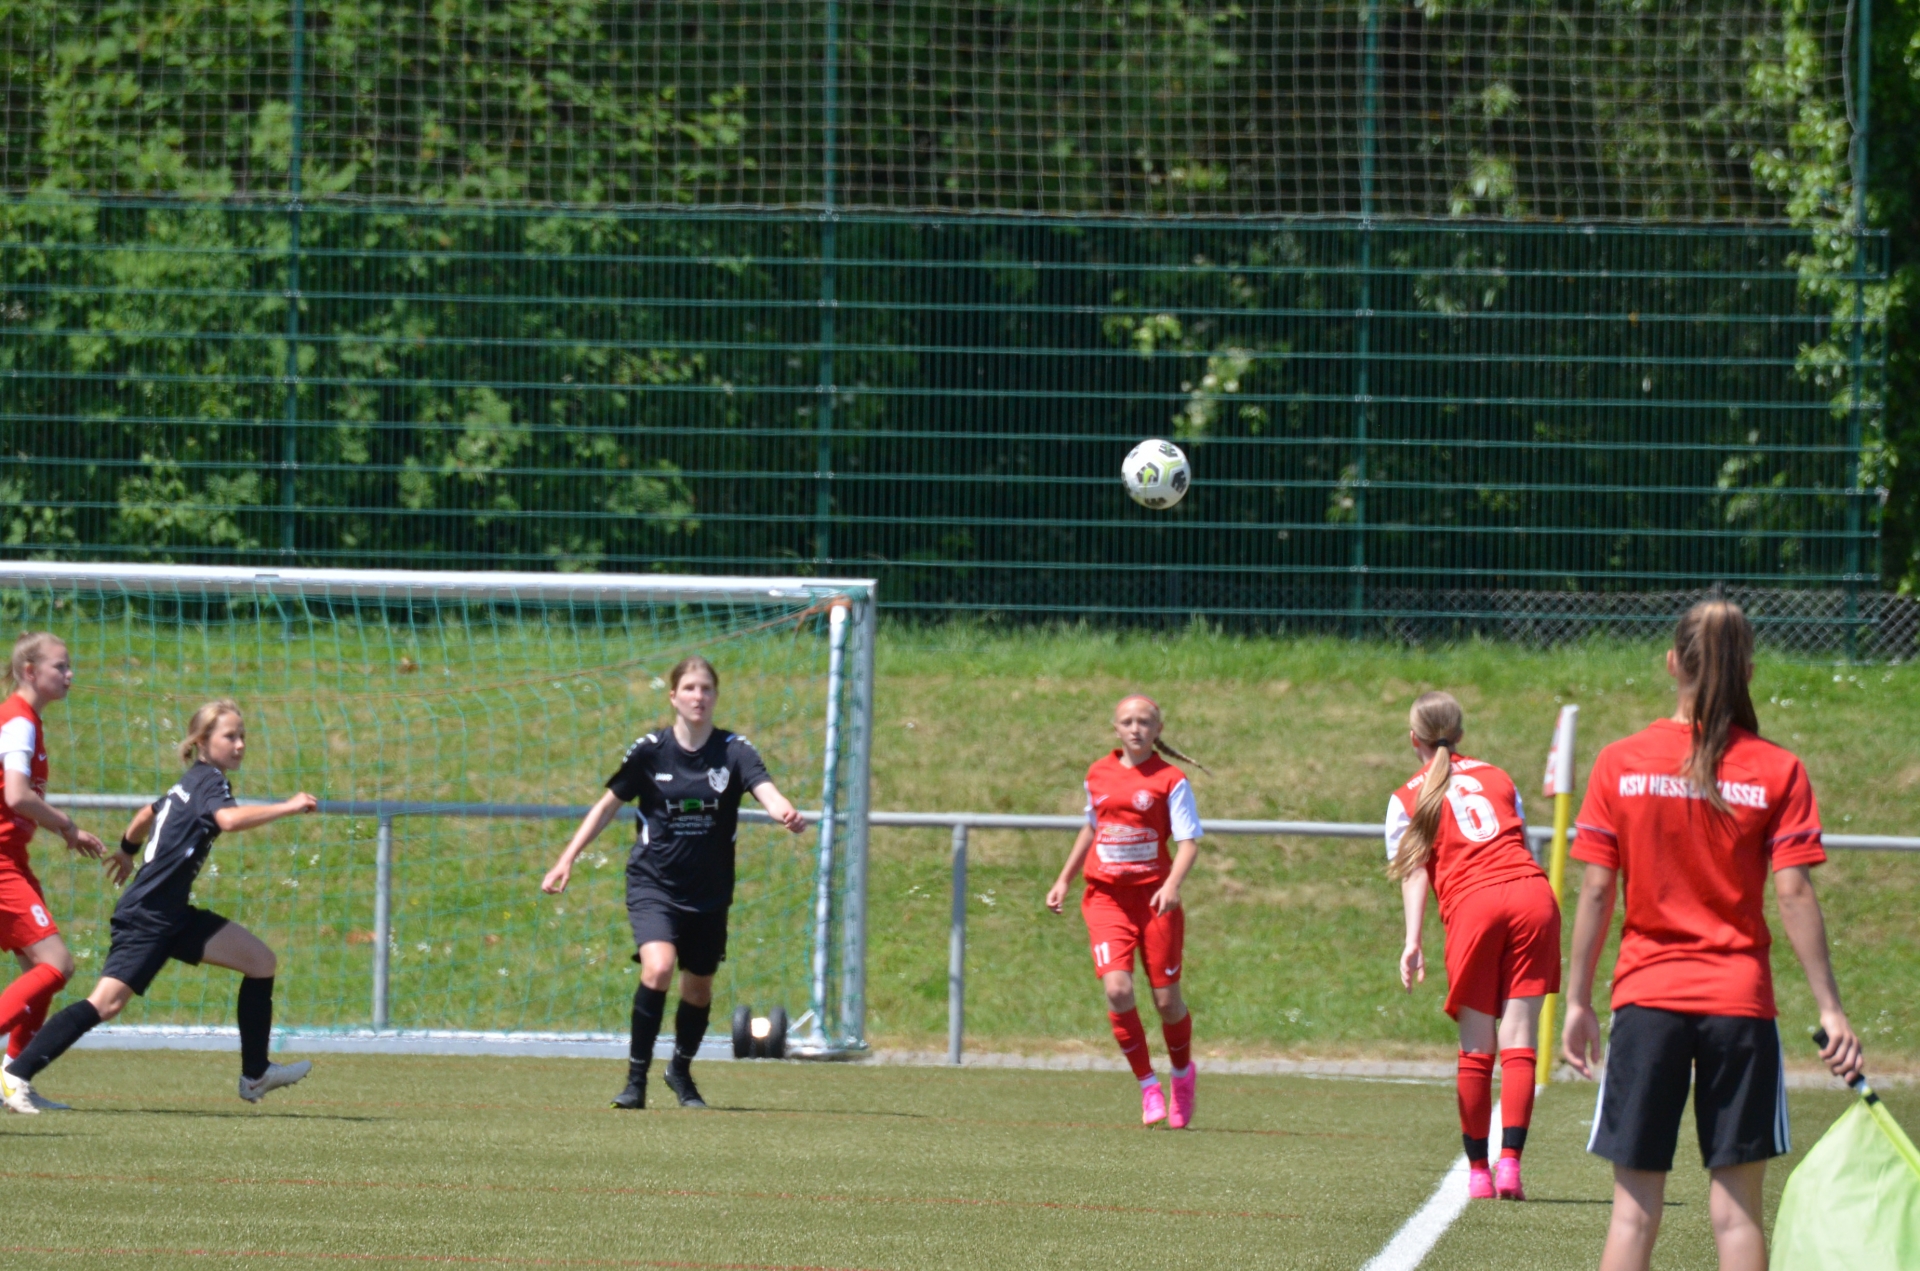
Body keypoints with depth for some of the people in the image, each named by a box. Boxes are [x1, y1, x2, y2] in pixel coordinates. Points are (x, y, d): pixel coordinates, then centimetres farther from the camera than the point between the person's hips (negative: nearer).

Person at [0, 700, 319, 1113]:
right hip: (146, 917, -10)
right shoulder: (208, 781, -11)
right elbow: (228, 819, -34)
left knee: (261, 960, 7)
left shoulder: (190, 784, 17)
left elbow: (147, 815, 34)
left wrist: (129, 850, 52)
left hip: (174, 915, 10)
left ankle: (255, 1075, 13)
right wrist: (288, 808, -31)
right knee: (107, 1001, -19)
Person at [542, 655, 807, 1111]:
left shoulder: (734, 751, -6)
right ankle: (636, 1074, -12)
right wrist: (566, 860, 1)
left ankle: (681, 1071, 39)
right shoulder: (650, 751, -6)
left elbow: (766, 791, -22)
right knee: (658, 967, -25)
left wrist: (786, 813, -45)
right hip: (653, 883, -2)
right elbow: (608, 805, 4)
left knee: (699, 986, 12)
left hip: (709, 892, 2)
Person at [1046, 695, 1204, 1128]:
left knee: (1166, 999, 2)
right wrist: (1064, 880, 26)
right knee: (1117, 989, -17)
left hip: (1154, 898, -2)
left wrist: (1172, 885, -27)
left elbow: (1188, 841, -10)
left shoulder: (1170, 780, -4)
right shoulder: (1098, 774, 9)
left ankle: (1183, 1075, 32)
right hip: (1106, 898, 2)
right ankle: (1147, 1086, -2)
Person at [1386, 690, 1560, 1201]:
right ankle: (1509, 1162, -13)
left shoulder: (1409, 798, 13)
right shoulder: (1496, 777, 24)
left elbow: (1413, 871, 2)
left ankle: (1477, 1169, 8)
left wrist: (1412, 942, -6)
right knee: (1519, 1041, -2)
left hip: (1473, 906, -2)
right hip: (1532, 891, 2)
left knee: (1476, 1048, 5)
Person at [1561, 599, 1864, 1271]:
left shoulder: (1620, 764, -1)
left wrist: (1578, 1001, 7)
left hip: (1646, 996, 1)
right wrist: (1830, 1009, -2)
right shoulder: (1778, 771, -3)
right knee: (1736, 1207, 2)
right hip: (1740, 1001, 0)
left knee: (1635, 1205, 3)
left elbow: (1596, 893, 0)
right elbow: (1795, 896, -6)